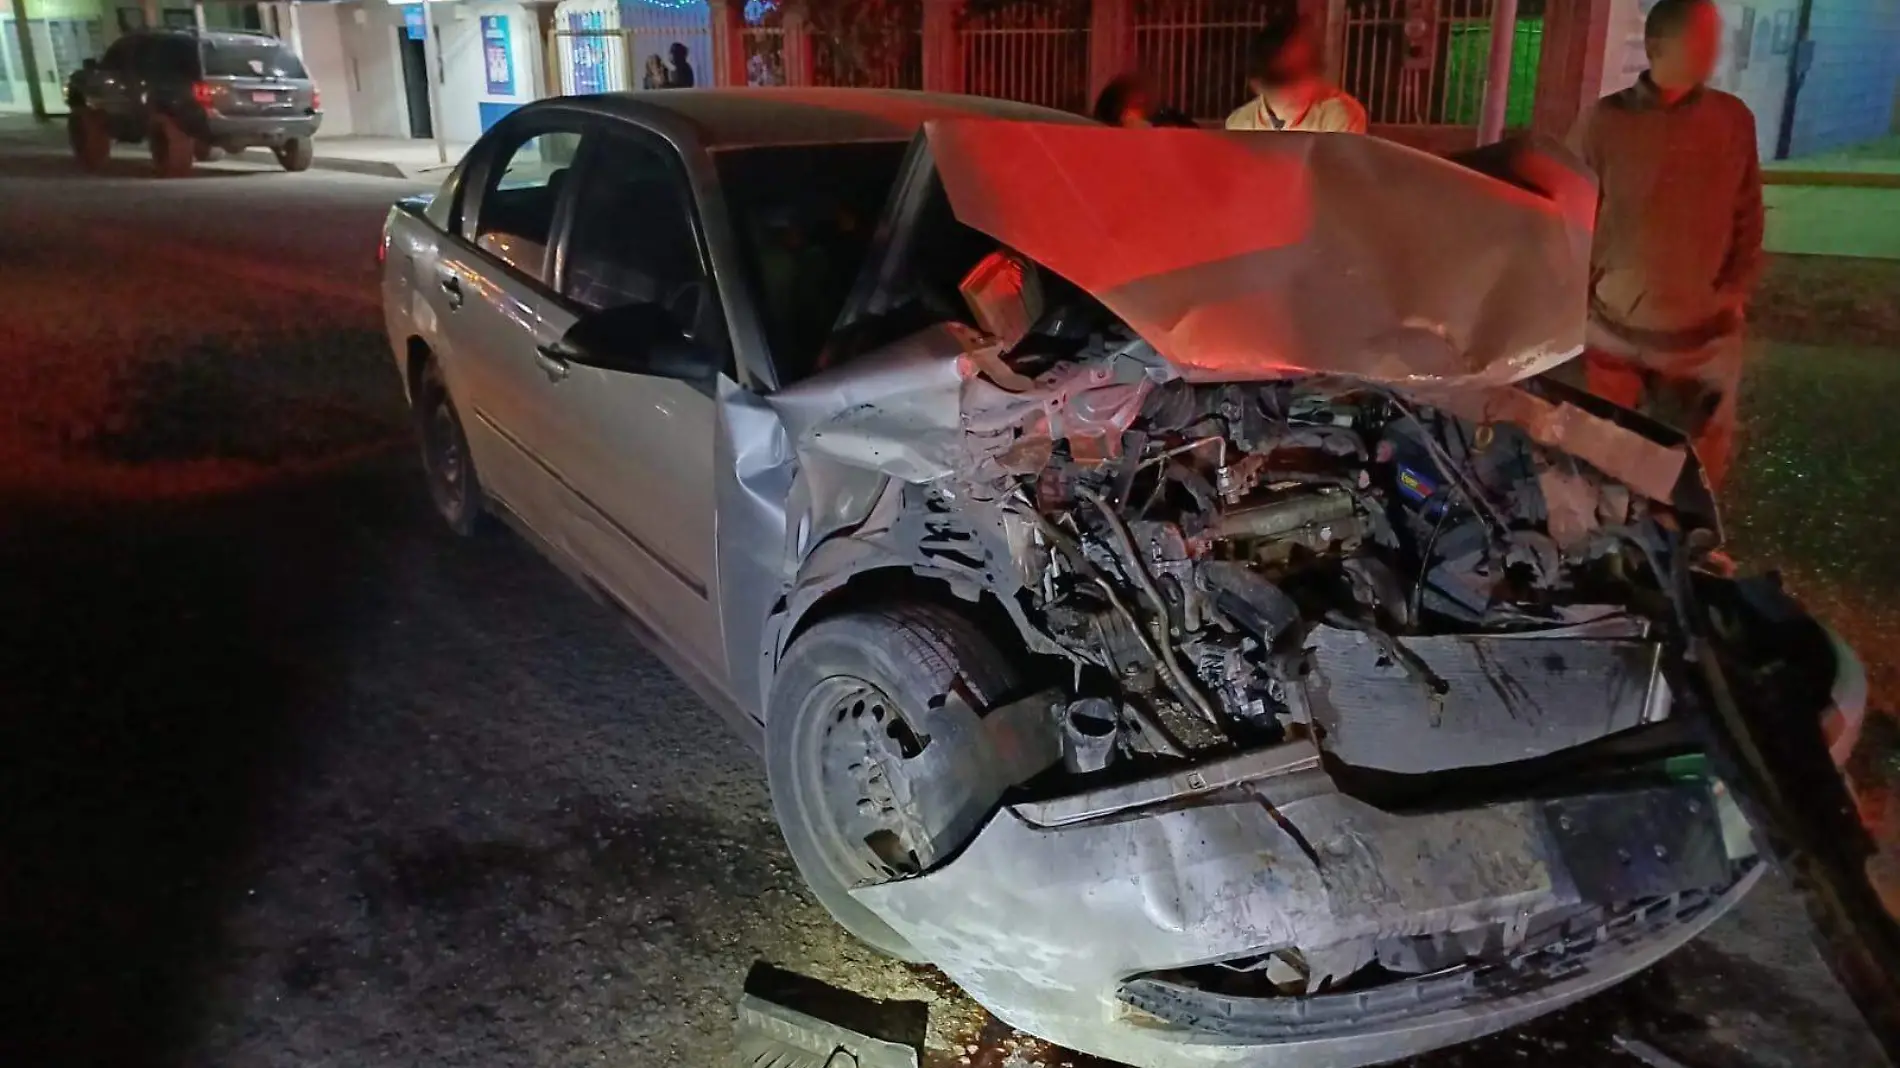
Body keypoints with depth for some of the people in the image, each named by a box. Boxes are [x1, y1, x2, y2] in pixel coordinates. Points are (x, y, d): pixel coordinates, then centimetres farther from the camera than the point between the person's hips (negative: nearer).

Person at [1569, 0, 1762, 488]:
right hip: (1617, 329, -1)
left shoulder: (1734, 120, 0)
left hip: (1705, 334, 1)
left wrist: (1736, 290, 3)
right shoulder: (1604, 121, -7)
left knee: (1698, 471, 6)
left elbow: (1747, 216, 8)